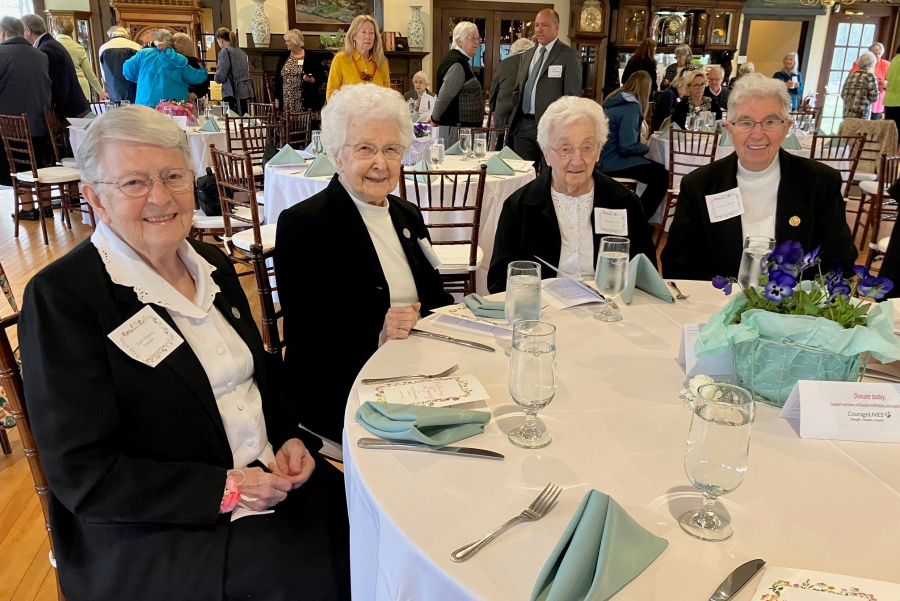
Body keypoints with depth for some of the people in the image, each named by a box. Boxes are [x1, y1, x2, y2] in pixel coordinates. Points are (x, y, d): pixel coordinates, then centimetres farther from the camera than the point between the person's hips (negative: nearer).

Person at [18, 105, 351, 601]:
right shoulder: (61, 295, -14)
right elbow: (81, 475, -15)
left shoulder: (213, 265, 7)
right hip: (151, 531, -6)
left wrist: (292, 437, -3)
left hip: (271, 480, 6)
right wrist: (226, 489, -19)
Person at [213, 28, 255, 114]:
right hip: (247, 92, 7)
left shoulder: (225, 52, -5)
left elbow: (220, 77, -9)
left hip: (234, 94, -7)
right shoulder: (242, 52, 16)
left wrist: (217, 67, 12)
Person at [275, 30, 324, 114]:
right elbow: (277, 79, 14)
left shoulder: (311, 58, 0)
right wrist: (277, 98, 10)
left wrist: (312, 80, -19)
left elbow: (321, 77, 2)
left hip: (306, 104, -3)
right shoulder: (283, 58, 11)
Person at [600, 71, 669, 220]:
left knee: (656, 167, 16)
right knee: (663, 176, -13)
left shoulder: (615, 99, 10)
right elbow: (627, 147, -22)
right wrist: (647, 147, -4)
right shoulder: (631, 108, -17)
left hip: (606, 156, 10)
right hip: (613, 161, -10)